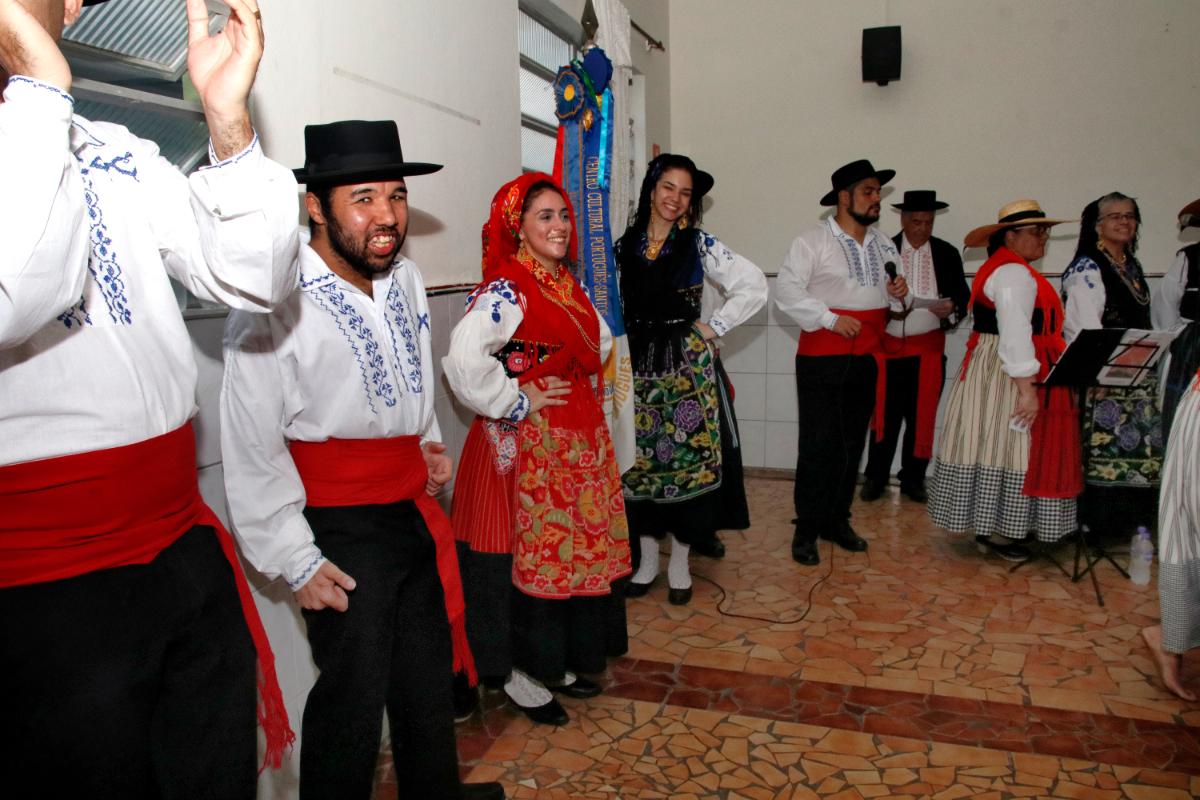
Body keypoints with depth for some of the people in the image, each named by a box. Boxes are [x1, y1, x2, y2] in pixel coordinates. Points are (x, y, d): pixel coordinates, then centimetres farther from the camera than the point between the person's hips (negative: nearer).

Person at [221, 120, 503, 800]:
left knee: (429, 673, 22)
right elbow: (252, 454, -15)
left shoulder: (407, 279, 3)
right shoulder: (275, 304, -19)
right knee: (354, 693, 3)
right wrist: (298, 562, -13)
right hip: (343, 531, -7)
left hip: (418, 509, 7)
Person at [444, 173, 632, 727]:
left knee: (574, 547, 16)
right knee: (529, 551, 2)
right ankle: (517, 674, 20)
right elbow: (464, 361, -30)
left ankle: (557, 662, 33)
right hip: (527, 445, -9)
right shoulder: (504, 290, -16)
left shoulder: (566, 285, 11)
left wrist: (580, 393, 11)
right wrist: (517, 403, -20)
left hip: (579, 440, 9)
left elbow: (598, 344, 26)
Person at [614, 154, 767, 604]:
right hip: (637, 364, 3)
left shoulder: (701, 246, -2)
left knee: (686, 457, 1)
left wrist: (714, 328, -7)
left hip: (687, 365, -2)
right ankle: (646, 559, 22)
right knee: (640, 459, 7)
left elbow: (755, 287, -5)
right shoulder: (624, 246, 6)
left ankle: (679, 563, 17)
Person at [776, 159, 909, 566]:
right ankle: (806, 530, 8)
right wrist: (831, 319, -20)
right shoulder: (812, 241, -7)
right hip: (822, 360, -6)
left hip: (867, 359, 6)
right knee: (818, 445, -3)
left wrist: (896, 292, -2)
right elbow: (786, 291, -15)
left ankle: (837, 521, 26)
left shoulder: (884, 245, 13)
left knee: (852, 443, 12)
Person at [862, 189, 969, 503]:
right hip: (890, 345, -2)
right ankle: (875, 478, 11)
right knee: (886, 415, 0)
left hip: (929, 348, 2)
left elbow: (963, 295, 7)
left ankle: (913, 480, 19)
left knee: (922, 416, 7)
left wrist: (952, 307, -13)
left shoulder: (947, 253, 6)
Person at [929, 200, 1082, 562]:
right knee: (1007, 448, -4)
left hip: (989, 369, 11)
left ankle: (990, 527, 20)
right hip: (1007, 377, -11)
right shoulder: (1014, 274, -16)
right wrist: (1027, 389, -26)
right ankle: (996, 532, 4)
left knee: (997, 446, 12)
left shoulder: (1001, 268, 18)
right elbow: (1015, 334, -24)